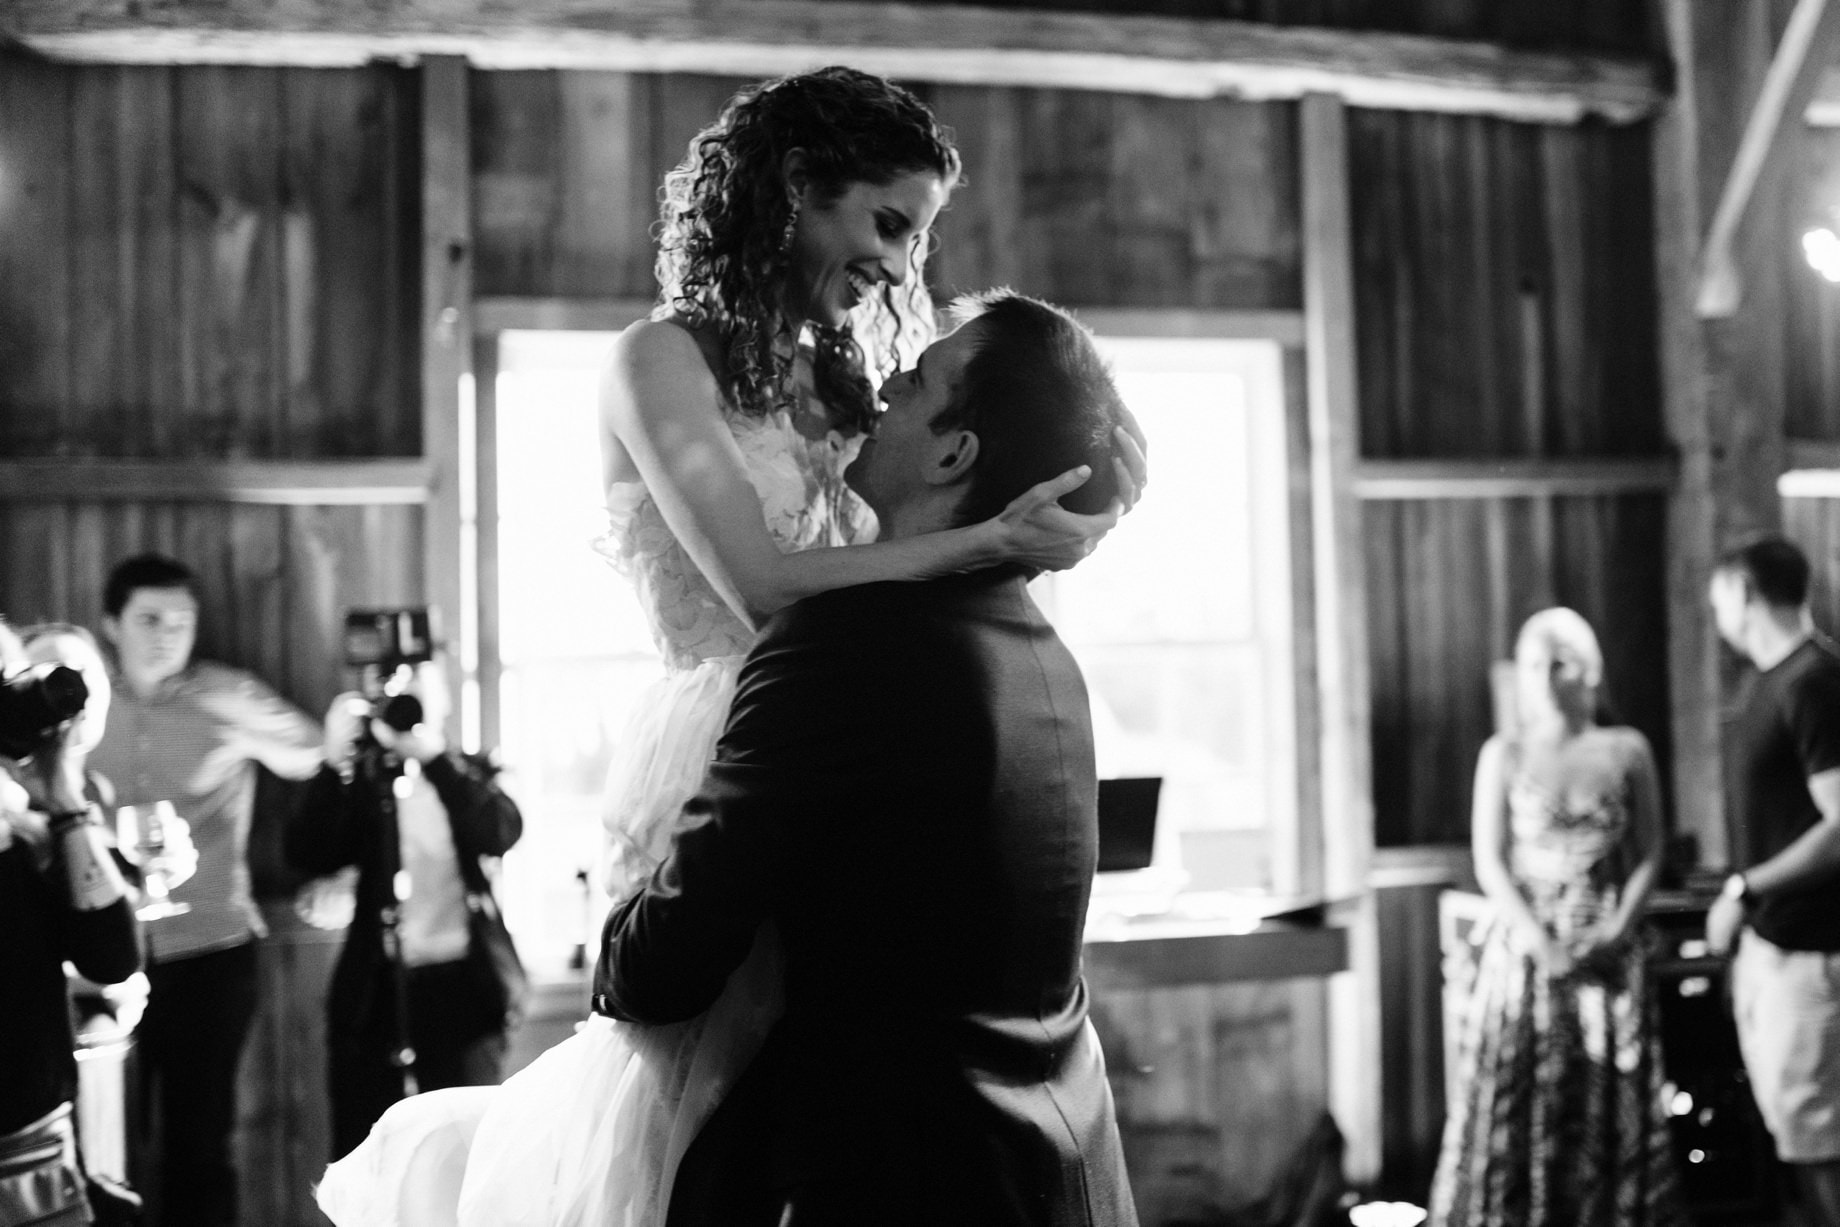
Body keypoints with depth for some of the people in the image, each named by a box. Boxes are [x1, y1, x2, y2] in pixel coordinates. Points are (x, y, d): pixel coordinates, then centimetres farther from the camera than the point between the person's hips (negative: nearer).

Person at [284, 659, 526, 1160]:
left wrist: (431, 752, -23)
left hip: (460, 989, 0)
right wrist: (335, 762, -18)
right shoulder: (358, 780, 6)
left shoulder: (467, 773, 7)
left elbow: (500, 834, -14)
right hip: (373, 992, 1)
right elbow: (306, 855, -9)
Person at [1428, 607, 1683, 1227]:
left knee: (1611, 1106, 3)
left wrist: (1617, 929, -10)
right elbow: (1490, 862, -2)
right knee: (1513, 1101, -3)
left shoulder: (1626, 751, 5)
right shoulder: (1504, 753, 2)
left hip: (1608, 952, 1)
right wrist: (1542, 944, -13)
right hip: (1525, 943, -1)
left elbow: (1649, 853, 5)